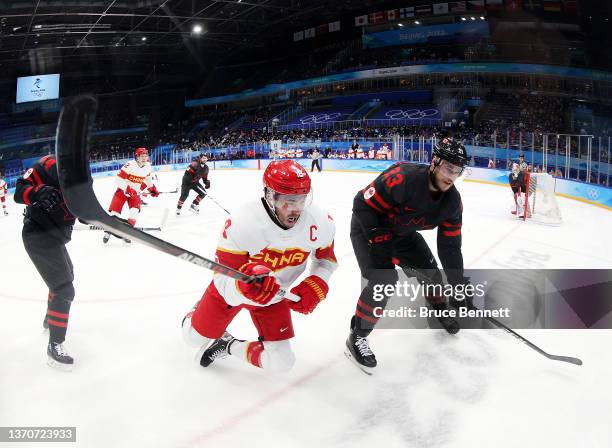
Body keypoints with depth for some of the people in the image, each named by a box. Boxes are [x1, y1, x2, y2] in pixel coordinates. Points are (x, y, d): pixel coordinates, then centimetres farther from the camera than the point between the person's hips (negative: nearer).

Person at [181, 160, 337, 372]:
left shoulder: (321, 224, -26)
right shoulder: (241, 224, -37)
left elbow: (327, 258, -3)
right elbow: (223, 279, -33)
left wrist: (316, 285, -20)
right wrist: (244, 284, -55)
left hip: (273, 297, 2)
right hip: (232, 288, -2)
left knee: (280, 363, -4)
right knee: (195, 338, 18)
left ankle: (227, 346, 19)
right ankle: (198, 312, 53)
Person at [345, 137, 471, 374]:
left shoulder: (452, 201, -14)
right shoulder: (402, 178, -36)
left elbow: (450, 245, -6)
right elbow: (363, 203, -28)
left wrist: (458, 283, -5)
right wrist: (379, 239, -29)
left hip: (403, 232, 7)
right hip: (368, 225, -7)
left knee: (430, 271, 9)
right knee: (384, 279, -23)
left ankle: (440, 311, 42)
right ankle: (356, 337, -7)